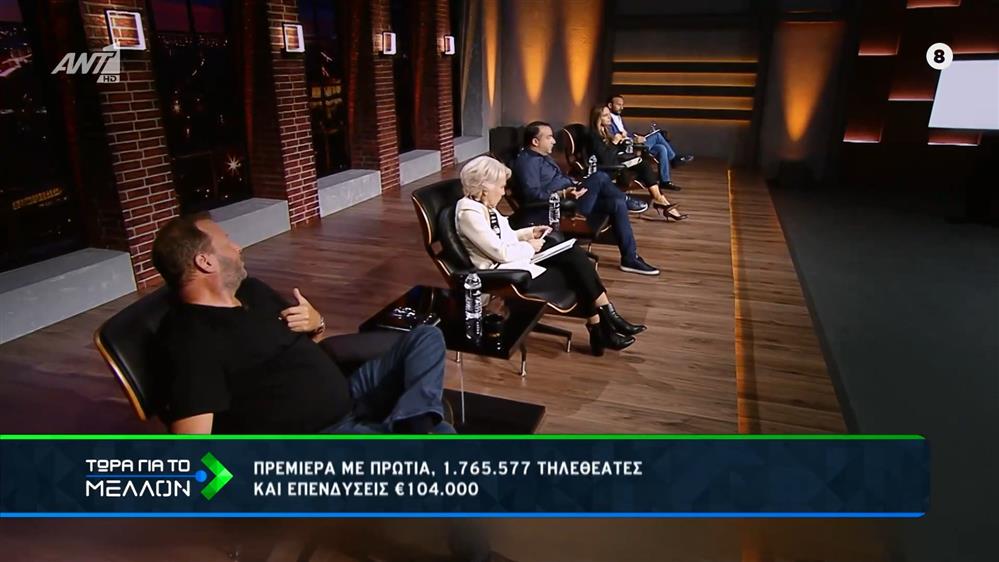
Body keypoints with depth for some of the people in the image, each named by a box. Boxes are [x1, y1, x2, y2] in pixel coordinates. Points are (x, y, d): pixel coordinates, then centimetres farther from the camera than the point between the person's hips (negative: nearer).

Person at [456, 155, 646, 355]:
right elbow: (501, 252, -23)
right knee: (574, 275, -9)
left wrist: (528, 233, 7)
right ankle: (604, 326, 9)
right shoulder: (469, 213, -20)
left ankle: (600, 328, -7)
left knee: (574, 254, -7)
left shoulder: (483, 205, 9)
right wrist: (530, 247, -9)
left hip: (518, 259, 9)